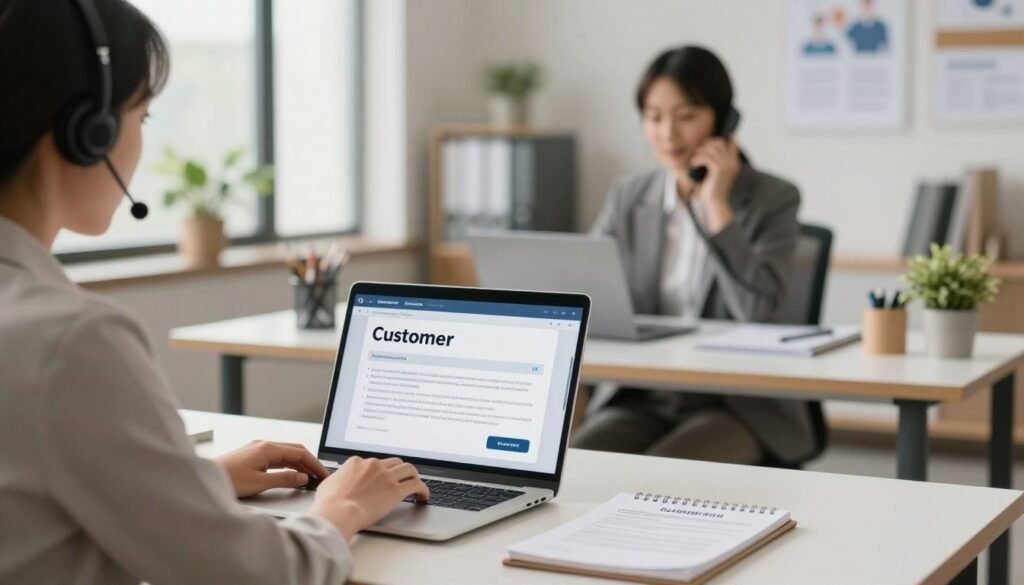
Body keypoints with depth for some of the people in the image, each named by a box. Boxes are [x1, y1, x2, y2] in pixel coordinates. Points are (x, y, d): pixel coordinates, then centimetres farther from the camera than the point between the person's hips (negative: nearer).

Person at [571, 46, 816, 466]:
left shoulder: (772, 199, -5)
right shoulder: (627, 197, 8)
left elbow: (757, 311, -18)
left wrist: (717, 205, -18)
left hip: (738, 406, -4)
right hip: (639, 400, 4)